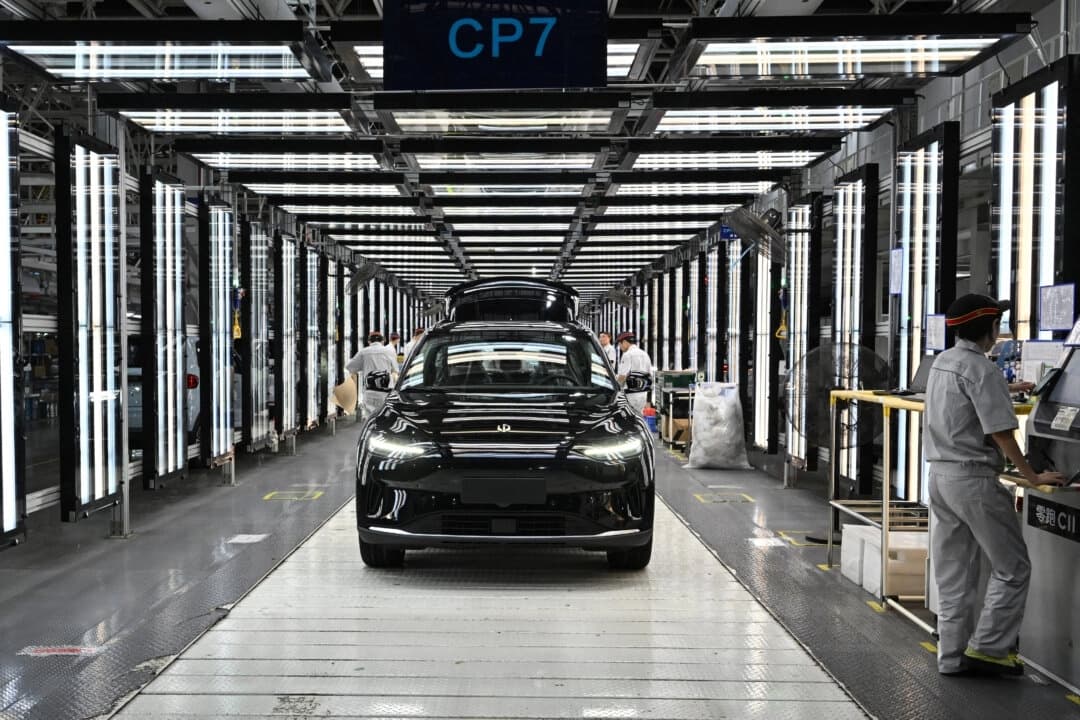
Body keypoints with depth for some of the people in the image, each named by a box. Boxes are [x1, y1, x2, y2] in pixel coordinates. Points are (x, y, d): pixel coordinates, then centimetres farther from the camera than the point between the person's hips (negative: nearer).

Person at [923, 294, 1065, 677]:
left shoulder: (942, 362, 11)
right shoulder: (982, 370, -15)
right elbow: (1000, 434, -16)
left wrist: (1007, 389, 44)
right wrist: (1032, 477, -9)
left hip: (939, 474, 9)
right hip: (973, 477, -8)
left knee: (953, 573, 12)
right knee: (1012, 568, 3)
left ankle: (952, 656, 15)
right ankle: (988, 646, 2)